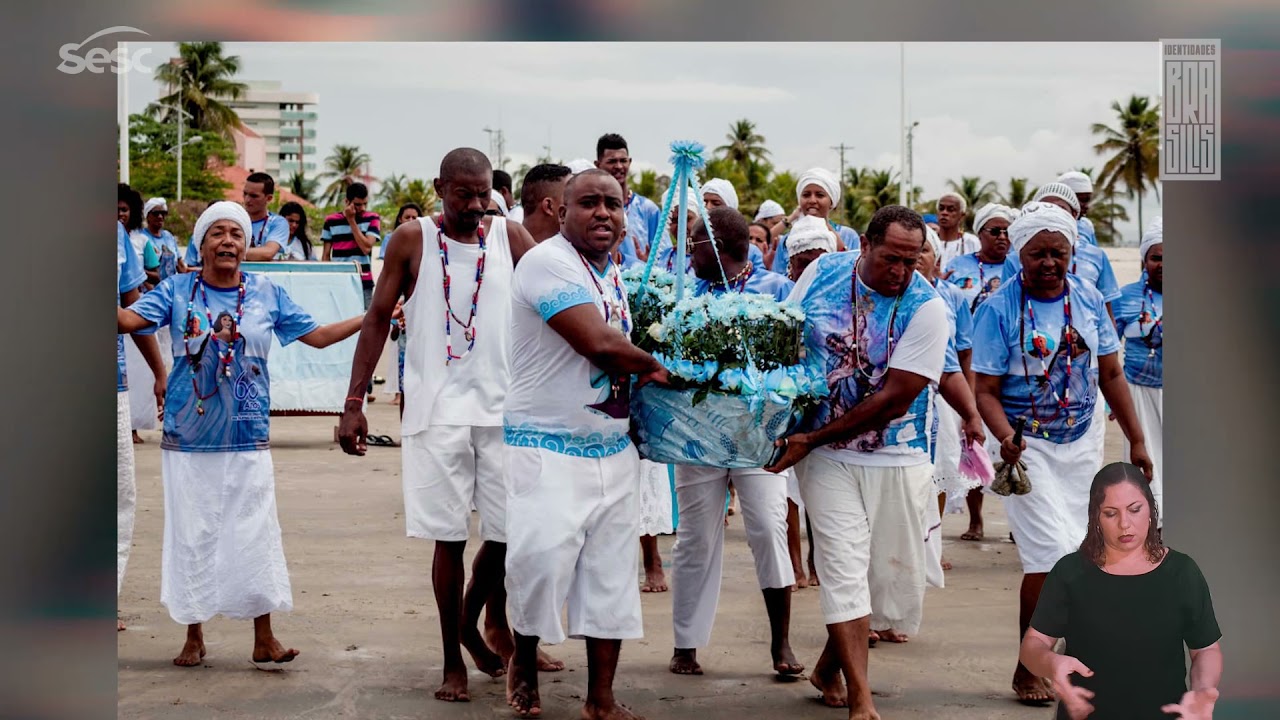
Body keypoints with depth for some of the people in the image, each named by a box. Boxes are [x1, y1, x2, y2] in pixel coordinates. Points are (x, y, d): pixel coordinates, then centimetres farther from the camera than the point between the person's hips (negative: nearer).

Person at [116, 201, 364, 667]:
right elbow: (129, 319, -13)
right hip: (188, 441, 0)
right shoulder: (178, 291, 1)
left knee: (255, 536, 2)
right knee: (192, 537, 6)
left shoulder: (266, 294, 5)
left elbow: (317, 336, 8)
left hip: (248, 440, 1)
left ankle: (264, 638, 11)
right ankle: (194, 636, 19)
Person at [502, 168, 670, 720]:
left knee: (611, 572, 8)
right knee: (544, 560, -18)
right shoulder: (549, 262, -14)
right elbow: (597, 343, -23)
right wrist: (652, 366, -6)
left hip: (613, 448, 8)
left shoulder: (615, 275, 14)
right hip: (547, 448, -8)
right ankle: (524, 658, 11)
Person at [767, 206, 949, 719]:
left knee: (894, 574, 7)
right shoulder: (822, 273, -4)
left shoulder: (926, 307, -13)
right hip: (827, 458, 0)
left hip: (897, 459, 0)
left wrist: (814, 438, -16)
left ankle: (829, 667, 31)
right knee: (844, 569, -8)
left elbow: (895, 399, -16)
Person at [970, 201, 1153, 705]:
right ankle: (1027, 670, 1)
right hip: (1027, 447, -5)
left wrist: (1136, 440, 7)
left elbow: (1110, 374, 9)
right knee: (1051, 554, -13)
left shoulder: (1089, 299, 2)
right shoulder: (999, 309, -11)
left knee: (1077, 555, 8)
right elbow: (986, 390, -12)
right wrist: (1006, 438, -30)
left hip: (1082, 443, 5)